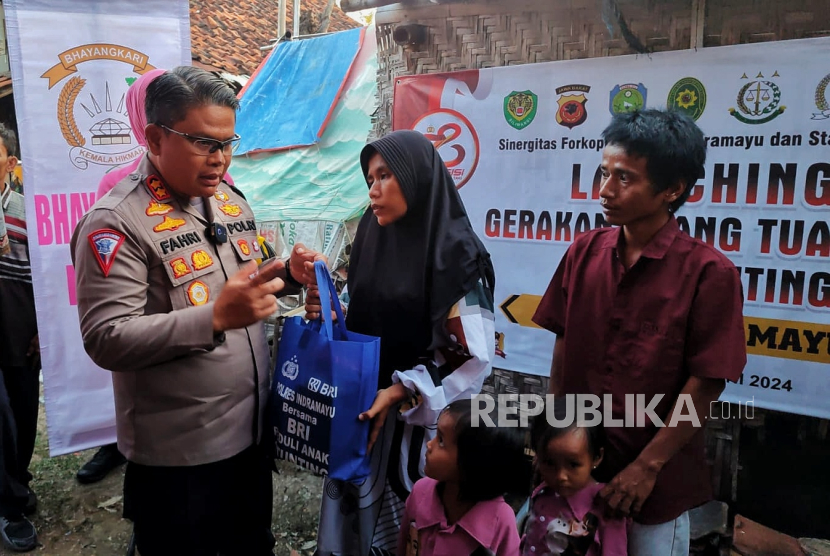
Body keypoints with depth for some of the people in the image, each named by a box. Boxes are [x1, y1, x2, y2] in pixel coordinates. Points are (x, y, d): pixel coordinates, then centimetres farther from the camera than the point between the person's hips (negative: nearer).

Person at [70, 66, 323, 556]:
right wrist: (216, 317, -33)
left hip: (252, 431, 7)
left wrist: (287, 275, -3)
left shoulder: (231, 200, 6)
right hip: (177, 454, -6)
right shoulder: (117, 222, -16)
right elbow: (106, 340, -22)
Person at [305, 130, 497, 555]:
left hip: (420, 424, -5)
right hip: (362, 413, 6)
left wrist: (399, 394, -20)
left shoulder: (456, 254, -14)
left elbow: (473, 358, -15)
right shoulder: (372, 239, 5)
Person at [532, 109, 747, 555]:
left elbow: (706, 384, -14)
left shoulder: (708, 273, -16)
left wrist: (648, 466, -12)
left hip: (656, 481, -4)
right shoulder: (584, 252, -4)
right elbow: (563, 343, 2)